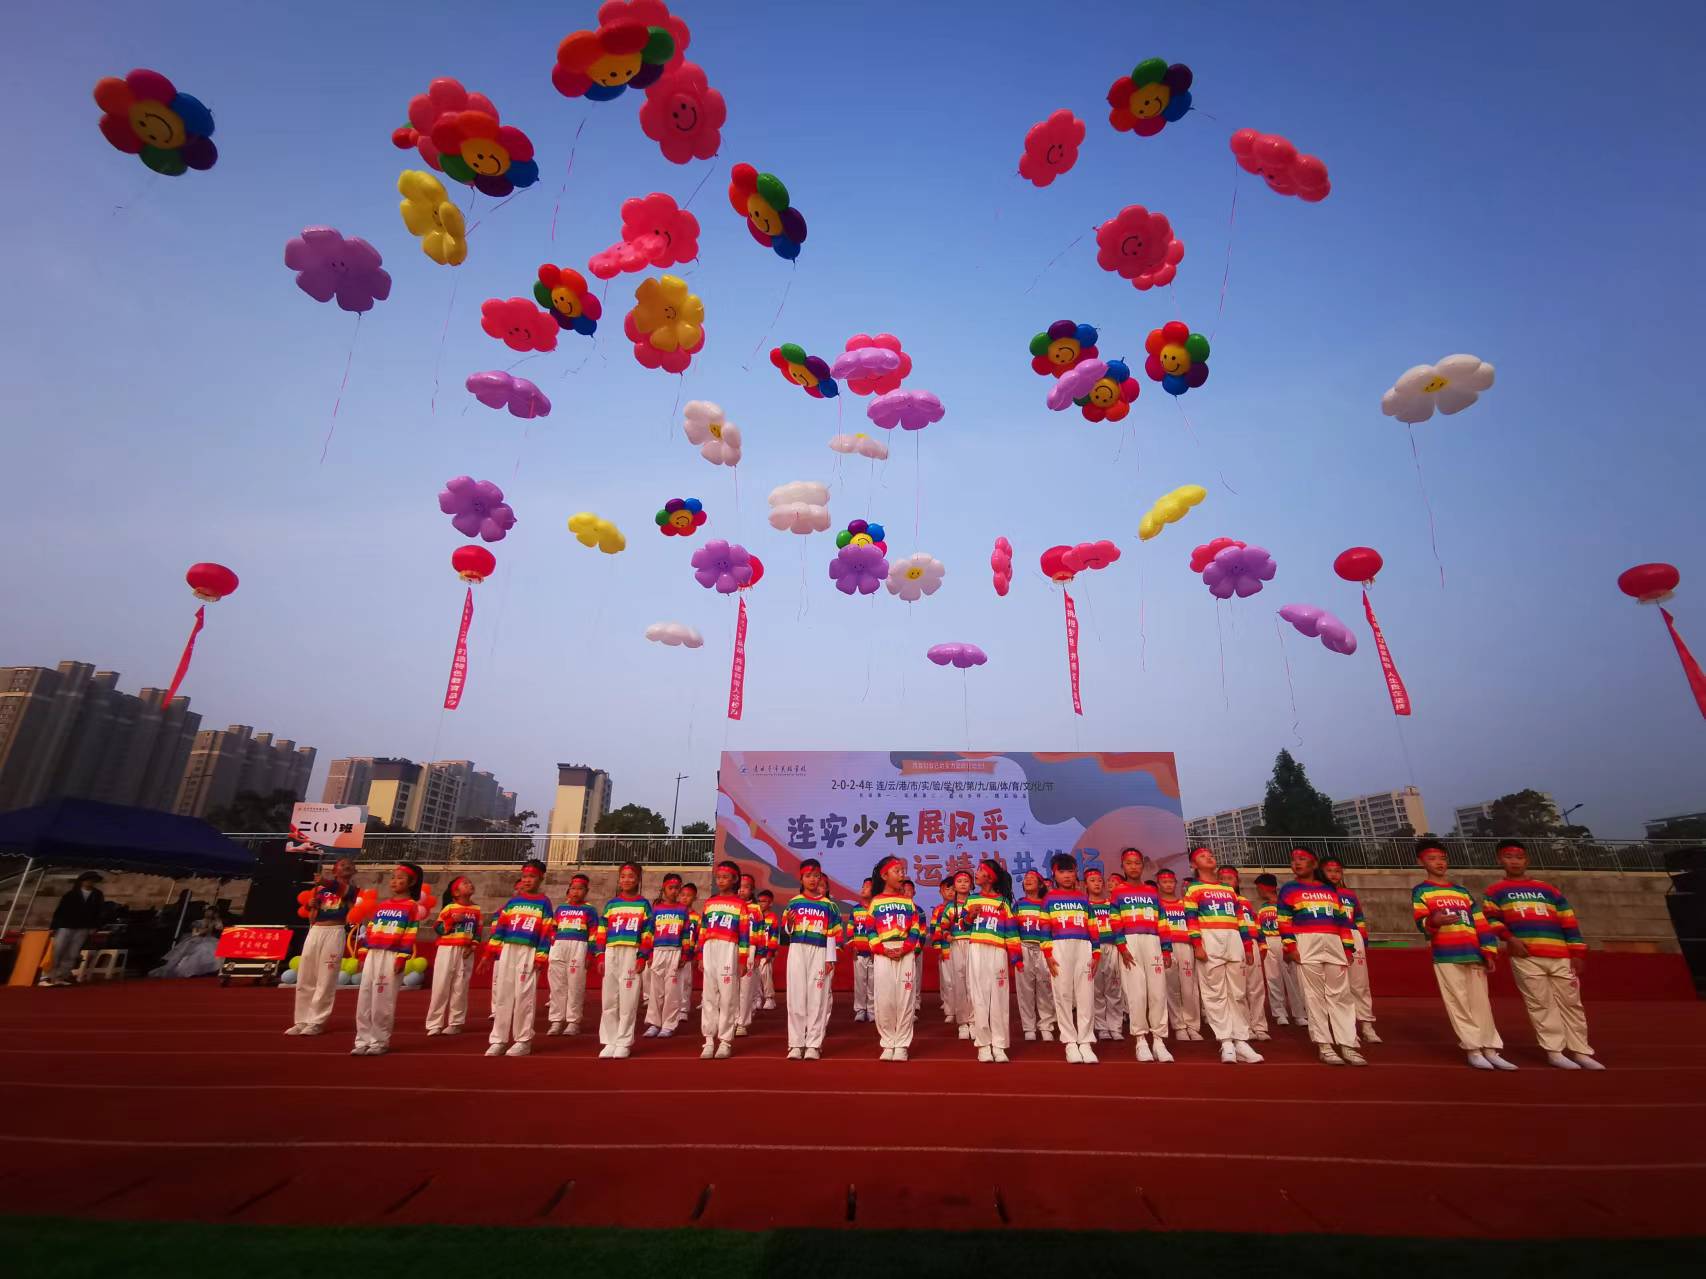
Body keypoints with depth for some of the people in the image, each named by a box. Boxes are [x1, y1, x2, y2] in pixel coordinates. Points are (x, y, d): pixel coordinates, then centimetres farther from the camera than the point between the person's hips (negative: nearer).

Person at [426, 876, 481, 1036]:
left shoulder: (476, 910, 7)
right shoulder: (449, 908, -2)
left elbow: (478, 931, 9)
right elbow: (437, 928, -5)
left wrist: (473, 946, -5)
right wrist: (452, 920, -19)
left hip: (466, 952, 3)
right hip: (447, 950, -3)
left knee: (460, 988, 5)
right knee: (441, 986, 0)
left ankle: (455, 1023, 13)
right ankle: (434, 1024, 9)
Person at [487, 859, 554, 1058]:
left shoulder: (544, 902, 2)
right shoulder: (513, 901, 12)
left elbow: (547, 932, -2)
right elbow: (499, 924, 10)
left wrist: (540, 957, -9)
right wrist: (493, 948, 0)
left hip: (528, 952, -4)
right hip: (507, 950, 4)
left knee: (524, 996, -2)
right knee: (502, 994, 7)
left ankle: (523, 1040, 9)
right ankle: (498, 1040, 16)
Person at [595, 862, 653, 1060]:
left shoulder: (644, 904, 6)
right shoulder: (611, 904, 12)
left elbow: (647, 934, 1)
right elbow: (601, 932, 9)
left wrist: (643, 957, -7)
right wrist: (600, 956, 1)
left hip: (632, 954, -3)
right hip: (610, 954, 3)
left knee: (628, 1000, -2)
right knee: (608, 999, 5)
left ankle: (623, 1042, 8)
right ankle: (609, 1041, 15)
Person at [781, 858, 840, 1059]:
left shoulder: (828, 905, 6)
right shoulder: (794, 903, 8)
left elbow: (832, 935, 3)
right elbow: (785, 933, 9)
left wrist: (830, 959, -4)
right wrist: (789, 924, -12)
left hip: (820, 952, -1)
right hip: (797, 951, 1)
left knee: (817, 998, 0)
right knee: (796, 997, 1)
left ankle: (813, 1044, 7)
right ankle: (796, 1044, 8)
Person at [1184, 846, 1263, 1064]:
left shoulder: (1229, 888, 22)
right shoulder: (1193, 888, 5)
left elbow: (1239, 917, 19)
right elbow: (1191, 919, -3)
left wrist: (1247, 945, 11)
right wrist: (1197, 944, -14)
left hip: (1233, 940, 5)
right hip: (1209, 940, -5)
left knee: (1237, 993, 5)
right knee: (1216, 993, -5)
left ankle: (1241, 1041, 9)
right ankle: (1226, 1042, -4)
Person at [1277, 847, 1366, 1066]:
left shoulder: (1331, 889, 18)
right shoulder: (1288, 889, 7)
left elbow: (1344, 921, 15)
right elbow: (1283, 920, -1)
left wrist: (1347, 949, 6)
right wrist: (1290, 947, -10)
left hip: (1335, 945, 4)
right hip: (1306, 946, -4)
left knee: (1341, 995, 3)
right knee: (1315, 996, -3)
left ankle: (1347, 1046, 7)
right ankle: (1324, 1046, 1)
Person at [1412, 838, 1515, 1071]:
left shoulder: (1463, 891, 20)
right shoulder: (1420, 891, 5)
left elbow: (1481, 923, 15)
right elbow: (1421, 922, -8)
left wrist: (1489, 952, 5)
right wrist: (1433, 921, -31)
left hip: (1474, 955, 4)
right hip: (1446, 956, -4)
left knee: (1481, 1003, 5)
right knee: (1459, 1003, -4)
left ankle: (1490, 1050, 10)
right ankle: (1472, 1050, 2)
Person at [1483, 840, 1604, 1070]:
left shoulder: (1548, 889, 17)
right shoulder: (1495, 891, 9)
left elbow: (1568, 921, 14)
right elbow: (1491, 918, 1)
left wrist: (1577, 953, 6)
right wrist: (1510, 938, -14)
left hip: (1560, 956, 3)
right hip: (1525, 956, -3)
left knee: (1571, 1003, 8)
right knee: (1540, 1004, -2)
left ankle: (1580, 1051, 19)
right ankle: (1554, 1051, 4)